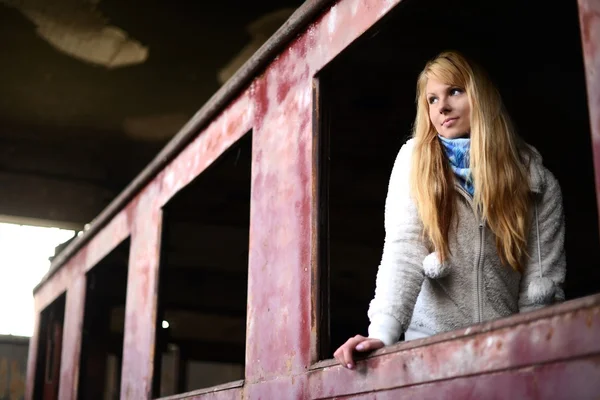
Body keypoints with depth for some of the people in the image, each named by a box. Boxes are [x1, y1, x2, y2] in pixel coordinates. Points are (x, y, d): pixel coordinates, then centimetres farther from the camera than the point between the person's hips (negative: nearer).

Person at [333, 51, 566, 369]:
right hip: (432, 341, -1)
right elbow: (404, 251, -12)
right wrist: (381, 334, -23)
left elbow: (541, 283, -2)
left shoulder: (537, 182, -2)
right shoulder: (416, 159, -3)